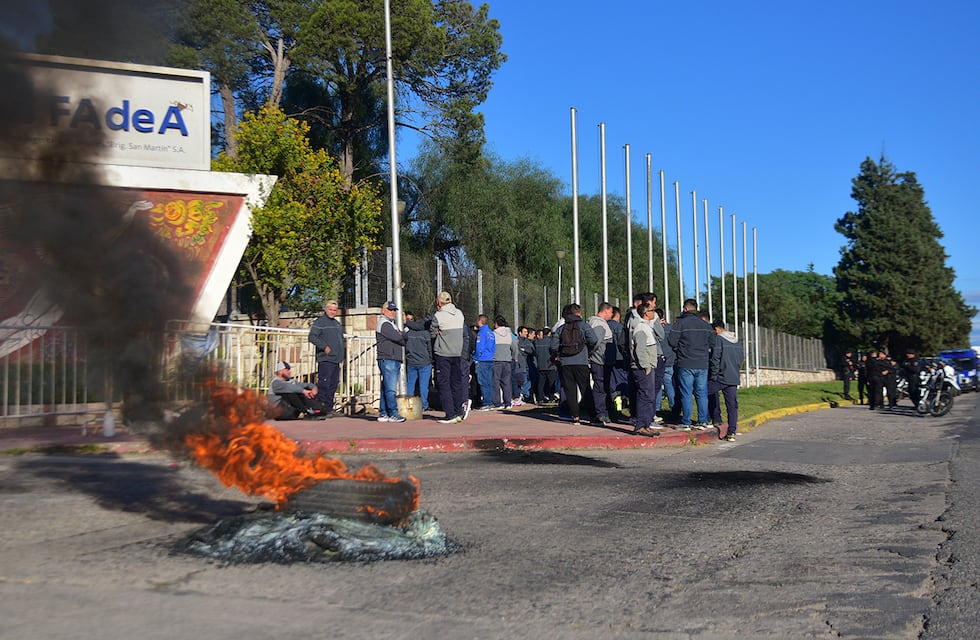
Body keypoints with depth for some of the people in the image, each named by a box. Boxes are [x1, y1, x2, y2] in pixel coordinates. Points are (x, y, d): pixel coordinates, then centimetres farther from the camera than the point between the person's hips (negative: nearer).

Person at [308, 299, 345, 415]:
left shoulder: (337, 323, 21)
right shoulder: (319, 322, -4)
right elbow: (312, 337, -14)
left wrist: (343, 350, 16)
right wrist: (324, 346, -20)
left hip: (336, 359, 8)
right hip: (325, 359, -8)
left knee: (333, 384, 9)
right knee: (324, 383, -12)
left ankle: (329, 408, 14)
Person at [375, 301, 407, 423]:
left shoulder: (391, 324, 26)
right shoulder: (384, 324, -7)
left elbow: (400, 337, 19)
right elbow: (397, 337, -17)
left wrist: (402, 335, -2)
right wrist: (404, 336, 2)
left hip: (394, 360, 10)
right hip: (387, 359, -10)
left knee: (386, 388, 9)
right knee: (390, 388, -11)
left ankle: (383, 414, 11)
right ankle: (393, 414, -13)